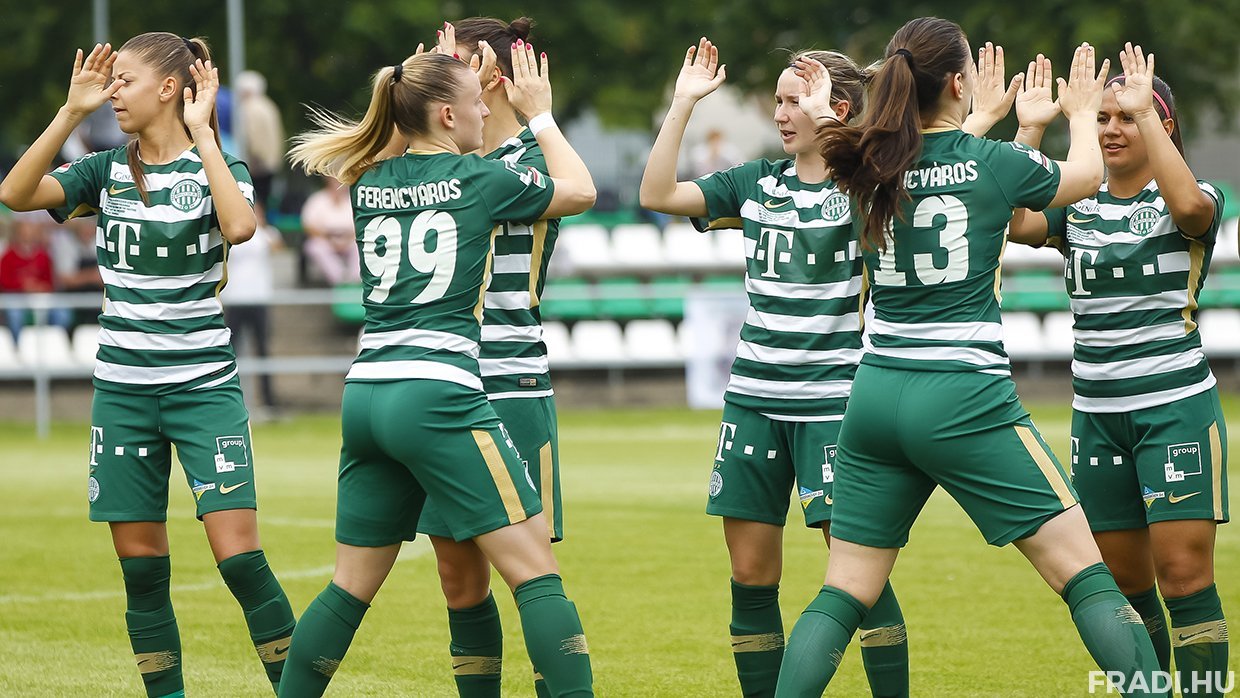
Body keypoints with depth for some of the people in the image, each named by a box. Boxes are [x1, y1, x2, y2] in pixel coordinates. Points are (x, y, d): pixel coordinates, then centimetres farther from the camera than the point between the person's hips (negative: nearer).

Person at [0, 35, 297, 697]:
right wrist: (71, 112, -12)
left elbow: (239, 225, -26)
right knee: (140, 567, 4)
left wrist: (200, 132, -19)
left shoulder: (215, 166, -3)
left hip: (204, 386, -4)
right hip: (123, 388, 4)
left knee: (238, 555, -12)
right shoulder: (107, 171, 6)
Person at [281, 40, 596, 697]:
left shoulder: (369, 183, 12)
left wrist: (457, 81, 35)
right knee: (536, 571, -6)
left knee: (351, 587, 15)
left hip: (366, 395, 7)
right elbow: (580, 190, 16)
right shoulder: (483, 179, -2)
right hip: (437, 394, -7)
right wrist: (539, 114, 26)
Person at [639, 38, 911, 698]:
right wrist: (683, 102, 1)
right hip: (754, 398, 5)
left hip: (833, 401, -5)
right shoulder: (757, 183, 10)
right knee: (750, 574, 5)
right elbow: (657, 194, 4)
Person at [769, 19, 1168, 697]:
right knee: (1088, 573, -1)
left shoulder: (870, 165, 4)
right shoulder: (995, 163, -6)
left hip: (876, 396, 5)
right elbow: (1086, 174, 15)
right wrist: (1081, 111, 35)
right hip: (964, 400, -5)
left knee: (843, 596, 9)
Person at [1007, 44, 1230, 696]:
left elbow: (1190, 205, -27)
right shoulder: (1077, 206, 10)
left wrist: (1145, 112, -22)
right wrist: (1032, 130, -12)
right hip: (1097, 414, 5)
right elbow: (1016, 222, -8)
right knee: (1122, 580, 8)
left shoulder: (1195, 199, -2)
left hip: (1177, 405, -5)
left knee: (1184, 572, -11)